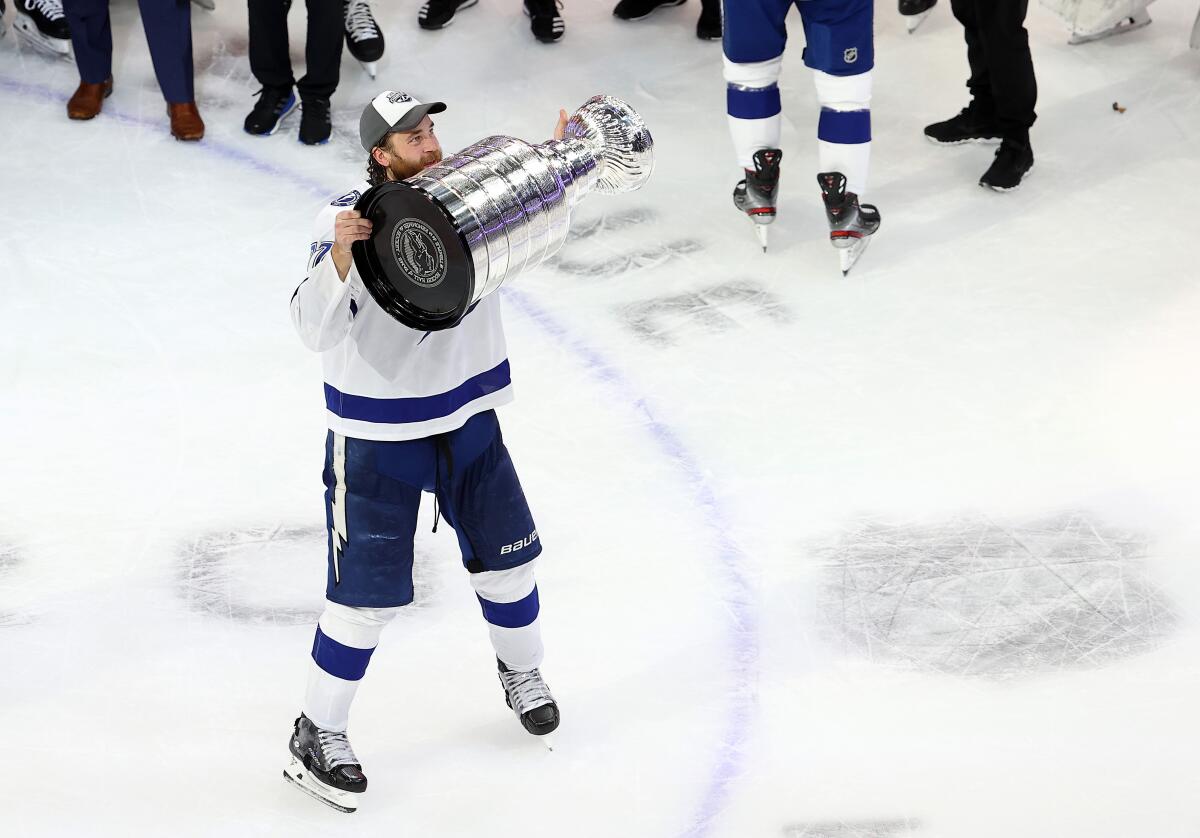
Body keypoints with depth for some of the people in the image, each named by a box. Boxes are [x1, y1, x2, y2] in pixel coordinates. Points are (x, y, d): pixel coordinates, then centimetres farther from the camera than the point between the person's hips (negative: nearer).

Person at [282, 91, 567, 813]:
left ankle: (522, 669, 45)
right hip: (377, 434, -5)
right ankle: (318, 734, 14)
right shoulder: (348, 218, -20)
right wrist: (340, 254, -43)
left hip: (466, 416, 5)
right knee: (368, 592, -2)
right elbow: (317, 330, -28)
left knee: (507, 556, 17)